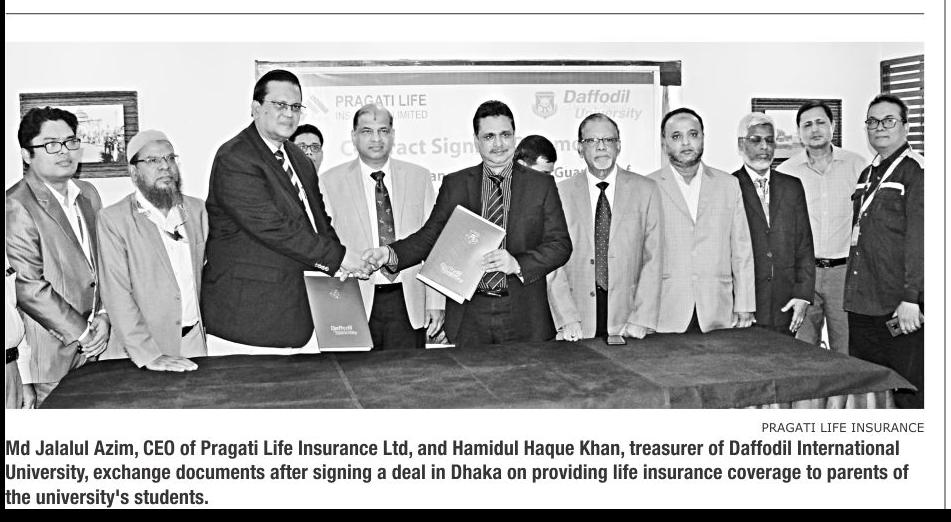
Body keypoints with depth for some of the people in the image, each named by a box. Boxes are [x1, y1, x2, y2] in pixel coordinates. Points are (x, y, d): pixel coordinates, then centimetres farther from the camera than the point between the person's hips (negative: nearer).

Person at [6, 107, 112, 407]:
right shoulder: (16, 207, -14)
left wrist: (103, 315, -1)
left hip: (91, 349, 6)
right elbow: (29, 288, -18)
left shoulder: (88, 194, 11)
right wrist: (82, 333, -12)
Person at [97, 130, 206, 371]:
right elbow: (117, 294, -14)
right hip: (145, 343, -4)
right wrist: (148, 355, -22)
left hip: (194, 338, 4)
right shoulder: (113, 219, -8)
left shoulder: (196, 209, 8)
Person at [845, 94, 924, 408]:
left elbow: (918, 238, -15)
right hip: (862, 305, 8)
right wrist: (855, 294, 13)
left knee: (909, 394, -1)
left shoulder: (915, 170, -7)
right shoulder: (868, 175, 17)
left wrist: (910, 299, -20)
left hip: (901, 307, -7)